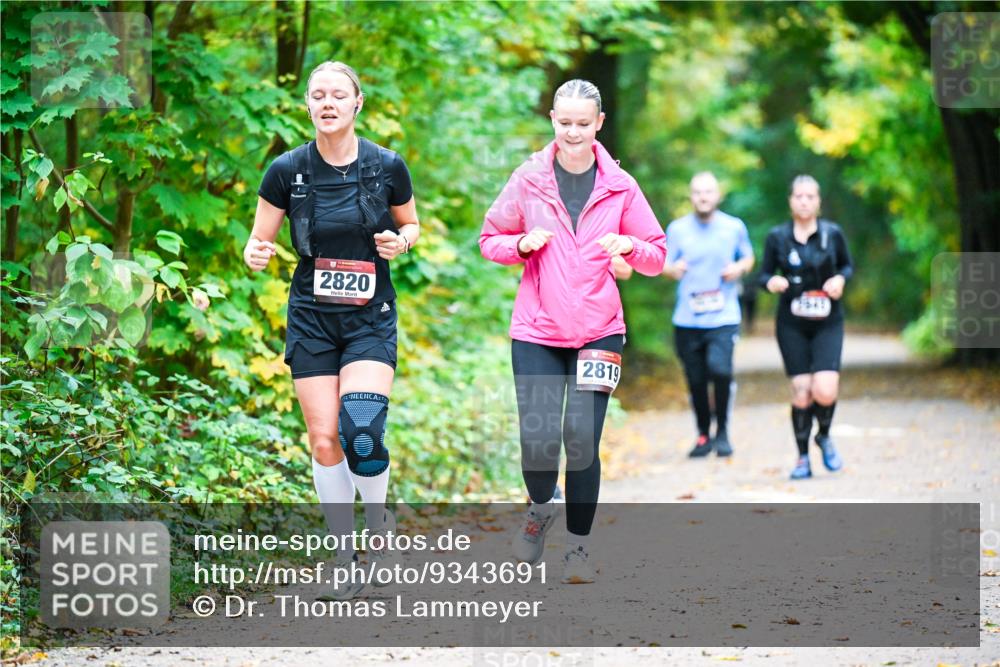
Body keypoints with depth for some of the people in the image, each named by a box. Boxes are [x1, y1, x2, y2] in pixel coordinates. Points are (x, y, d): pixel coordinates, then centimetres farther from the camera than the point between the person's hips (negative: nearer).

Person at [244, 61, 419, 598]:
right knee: (324, 441, -1)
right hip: (311, 318, 1)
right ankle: (346, 560, 13)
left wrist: (400, 241, -10)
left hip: (371, 319, -1)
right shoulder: (287, 170, -5)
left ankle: (378, 517, 9)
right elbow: (259, 240, 2)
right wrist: (256, 254, -20)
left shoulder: (387, 166, -5)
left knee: (361, 428, -21)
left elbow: (411, 224, 12)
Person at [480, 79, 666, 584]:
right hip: (536, 333, 0)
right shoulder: (528, 179, 1)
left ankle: (579, 547, 9)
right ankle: (541, 508, 25)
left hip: (599, 333, 0)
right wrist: (522, 244, -11)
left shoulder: (619, 187, 2)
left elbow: (656, 256, 8)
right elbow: (490, 239, 10)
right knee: (537, 442, -8)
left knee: (582, 440, -8)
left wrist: (630, 246, -14)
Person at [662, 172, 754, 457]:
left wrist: (739, 268, -4)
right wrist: (673, 269, -13)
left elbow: (748, 257, 19)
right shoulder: (677, 228, 4)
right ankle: (703, 435, 25)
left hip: (724, 316, -2)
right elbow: (665, 264, 10)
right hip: (687, 318, 2)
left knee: (720, 368, -22)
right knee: (696, 380, 5)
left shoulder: (734, 227, 5)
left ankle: (722, 432, -4)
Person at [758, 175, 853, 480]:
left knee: (825, 391, -15)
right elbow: (764, 274, 6)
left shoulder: (832, 234, -1)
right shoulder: (777, 237, 0)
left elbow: (847, 265, 12)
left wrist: (840, 279, -9)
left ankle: (824, 436, 17)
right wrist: (772, 282, -16)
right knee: (801, 393, -4)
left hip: (828, 322, 0)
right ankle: (802, 458, 12)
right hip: (792, 325, 0)